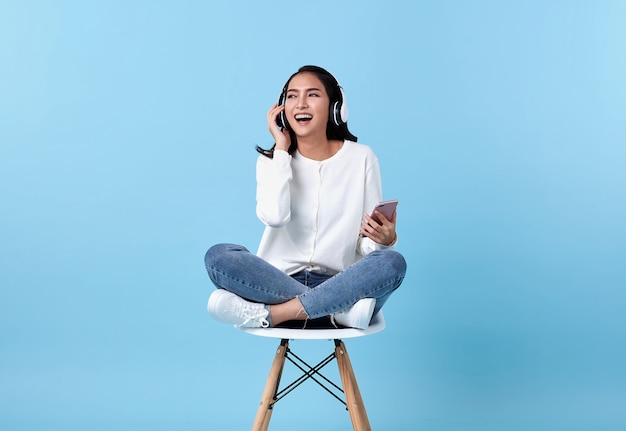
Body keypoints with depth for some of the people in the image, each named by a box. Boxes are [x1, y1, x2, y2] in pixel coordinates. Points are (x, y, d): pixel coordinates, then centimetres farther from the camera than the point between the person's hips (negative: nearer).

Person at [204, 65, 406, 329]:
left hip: (341, 285, 0)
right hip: (279, 281, 1)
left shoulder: (361, 158, 3)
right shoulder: (272, 159, 5)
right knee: (218, 256, -26)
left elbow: (368, 245, 3)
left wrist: (385, 238, -21)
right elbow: (274, 216, -17)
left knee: (393, 262, -30)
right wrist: (281, 147, -8)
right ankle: (338, 311, -27)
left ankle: (272, 314, -28)